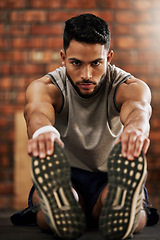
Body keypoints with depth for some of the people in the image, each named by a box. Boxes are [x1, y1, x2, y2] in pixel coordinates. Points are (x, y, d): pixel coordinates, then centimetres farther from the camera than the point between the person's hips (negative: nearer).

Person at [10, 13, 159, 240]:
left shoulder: (130, 87, -10)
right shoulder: (46, 87, -10)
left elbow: (138, 109, -36)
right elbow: (37, 110, -36)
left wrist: (135, 128, -64)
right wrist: (42, 130, -63)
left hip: (110, 179, 0)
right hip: (64, 178, 0)